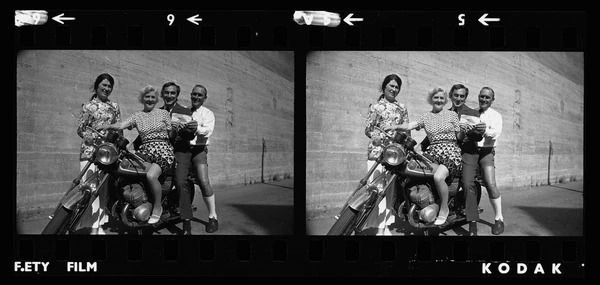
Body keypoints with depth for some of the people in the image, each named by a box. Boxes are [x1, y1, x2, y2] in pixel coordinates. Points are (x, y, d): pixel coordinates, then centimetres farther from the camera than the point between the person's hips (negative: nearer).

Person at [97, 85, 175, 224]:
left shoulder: (164, 113, 9)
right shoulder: (137, 116, 13)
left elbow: (171, 133, 14)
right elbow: (121, 125, -4)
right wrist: (107, 126, -21)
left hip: (163, 150, -4)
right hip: (145, 152, 4)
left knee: (150, 175, -32)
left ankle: (157, 207, -11)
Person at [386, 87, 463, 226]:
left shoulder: (452, 115, 9)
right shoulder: (426, 117, 14)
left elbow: (459, 136, 11)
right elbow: (409, 126, 0)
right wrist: (395, 126, -13)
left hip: (450, 152, -4)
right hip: (432, 153, 4)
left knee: (438, 176, -33)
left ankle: (444, 209, -11)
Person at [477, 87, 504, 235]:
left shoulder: (495, 115, 5)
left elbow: (496, 131, -13)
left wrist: (485, 131, -31)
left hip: (485, 151, -4)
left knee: (490, 184, -17)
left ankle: (499, 218, -11)